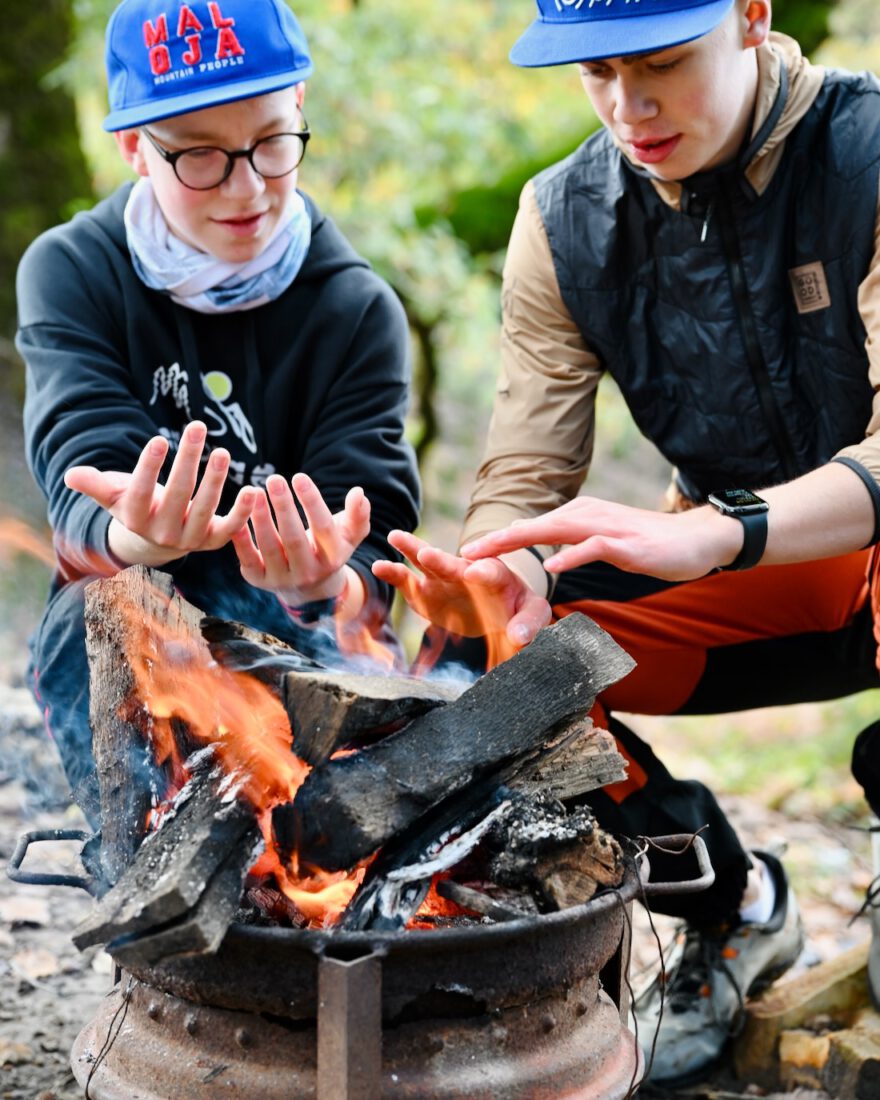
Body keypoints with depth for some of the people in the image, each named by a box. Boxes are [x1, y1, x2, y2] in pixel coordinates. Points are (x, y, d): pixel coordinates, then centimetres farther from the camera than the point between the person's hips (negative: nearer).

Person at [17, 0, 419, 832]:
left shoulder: (357, 309, -7)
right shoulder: (72, 273, -7)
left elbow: (370, 534, -17)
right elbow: (86, 477, -22)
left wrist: (327, 585, -44)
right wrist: (133, 538, -49)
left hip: (314, 634, 0)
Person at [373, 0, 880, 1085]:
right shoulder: (564, 222, -5)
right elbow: (525, 482, -9)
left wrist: (714, 532, -46)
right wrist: (503, 577, -34)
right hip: (741, 582, 5)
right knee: (487, 663, -19)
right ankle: (732, 907, 8)